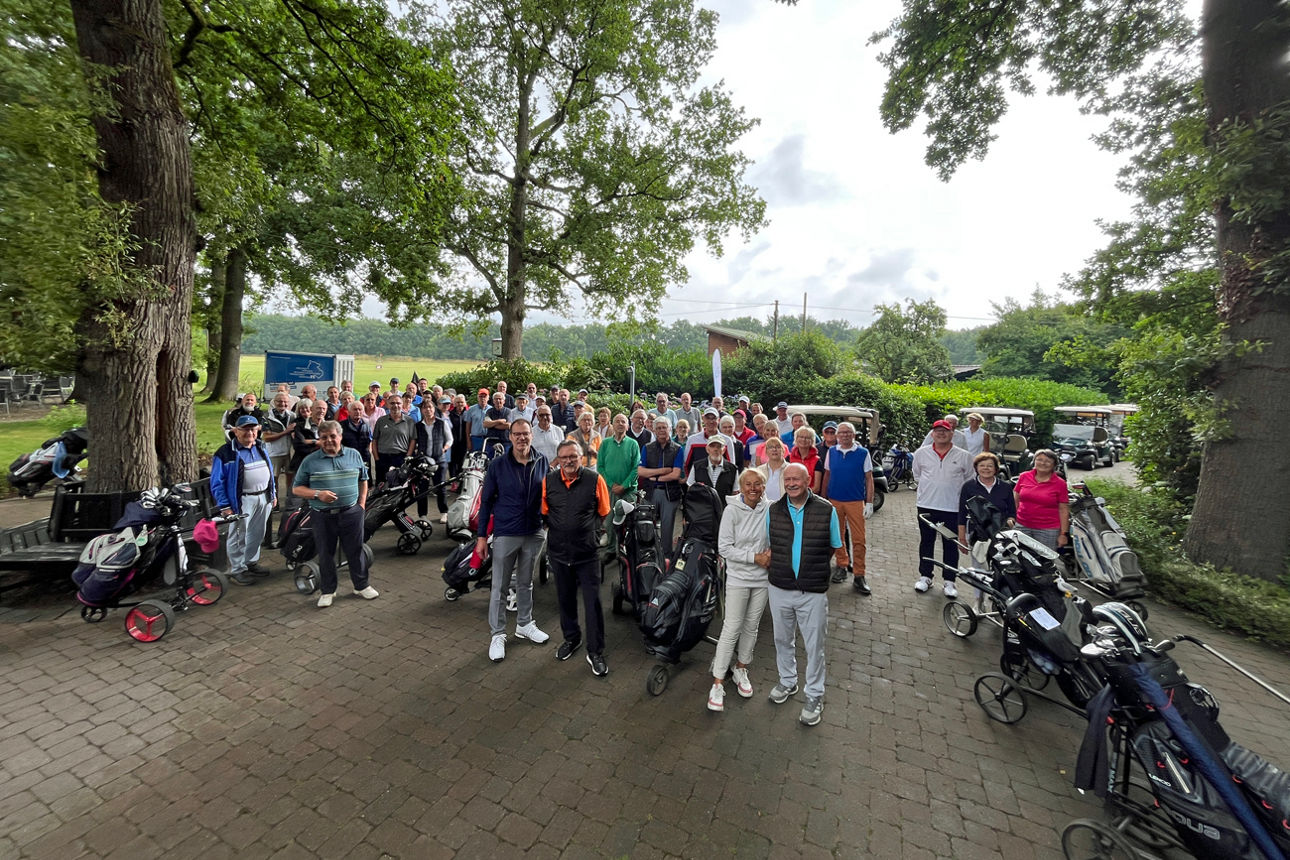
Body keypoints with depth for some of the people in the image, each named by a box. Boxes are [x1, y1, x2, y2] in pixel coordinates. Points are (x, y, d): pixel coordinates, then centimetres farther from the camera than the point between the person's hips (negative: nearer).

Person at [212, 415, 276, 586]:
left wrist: (273, 494, 15)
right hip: (242, 501, -6)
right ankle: (236, 570, 17)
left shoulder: (260, 448, 9)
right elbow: (217, 482, -11)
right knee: (238, 536, 4)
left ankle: (251, 563, 32)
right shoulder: (226, 453, -11)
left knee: (257, 534, 16)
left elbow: (269, 472, 18)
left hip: (264, 498, 6)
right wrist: (225, 506, -14)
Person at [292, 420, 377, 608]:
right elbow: (297, 489, 2)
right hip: (323, 517, 0)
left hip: (351, 513, 1)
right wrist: (318, 494, -15)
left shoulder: (354, 455, 5)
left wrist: (361, 503, 6)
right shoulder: (310, 461, 0)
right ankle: (327, 591, 27)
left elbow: (363, 480, 14)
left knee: (355, 551, 9)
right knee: (325, 554, 11)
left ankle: (362, 585, 25)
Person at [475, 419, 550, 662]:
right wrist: (481, 536, -5)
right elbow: (486, 501, -4)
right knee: (500, 588, 8)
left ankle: (524, 625, 37)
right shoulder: (497, 465, -9)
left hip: (534, 534, 3)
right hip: (505, 535, -2)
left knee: (526, 583, 19)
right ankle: (497, 635, 23)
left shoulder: (542, 462, -3)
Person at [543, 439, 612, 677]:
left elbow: (603, 512, 2)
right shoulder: (548, 481, -4)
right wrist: (557, 530, 7)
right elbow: (543, 512, 11)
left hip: (587, 552, -3)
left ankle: (595, 652, 17)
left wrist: (587, 529, 5)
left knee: (593, 601, 2)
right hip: (558, 552, 3)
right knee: (565, 599, 19)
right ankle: (571, 638, 41)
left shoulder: (595, 480, -11)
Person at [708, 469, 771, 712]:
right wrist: (755, 557, -19)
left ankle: (740, 669, 38)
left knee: (752, 626, 17)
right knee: (732, 629, -2)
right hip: (738, 578, -4)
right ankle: (718, 683, 10)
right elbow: (724, 548, -16)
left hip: (763, 578, 4)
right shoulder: (732, 510, -16)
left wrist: (771, 552, -10)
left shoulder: (769, 508, -6)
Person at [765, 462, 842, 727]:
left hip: (814, 592, -2)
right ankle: (788, 682, 44)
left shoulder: (827, 511, -9)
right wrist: (775, 571, 2)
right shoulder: (773, 510, -3)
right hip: (779, 589, 3)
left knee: (814, 646, 11)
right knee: (783, 640, 20)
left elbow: (833, 547, 4)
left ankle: (815, 695, 32)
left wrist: (813, 566, -2)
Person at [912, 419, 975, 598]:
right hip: (926, 505, 1)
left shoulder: (963, 456, -3)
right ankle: (925, 576, 25)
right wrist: (929, 488, 10)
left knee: (951, 545, 8)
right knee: (926, 542, 12)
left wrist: (952, 489, 6)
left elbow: (968, 479, 8)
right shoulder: (921, 454, 1)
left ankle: (949, 581, 20)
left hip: (953, 507, -1)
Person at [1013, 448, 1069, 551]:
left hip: (1048, 531, -2)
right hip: (1022, 527, 2)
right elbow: (1015, 500, 12)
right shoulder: (1024, 477, 6)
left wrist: (1064, 534, -3)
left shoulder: (1060, 484, 1)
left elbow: (1063, 510, 0)